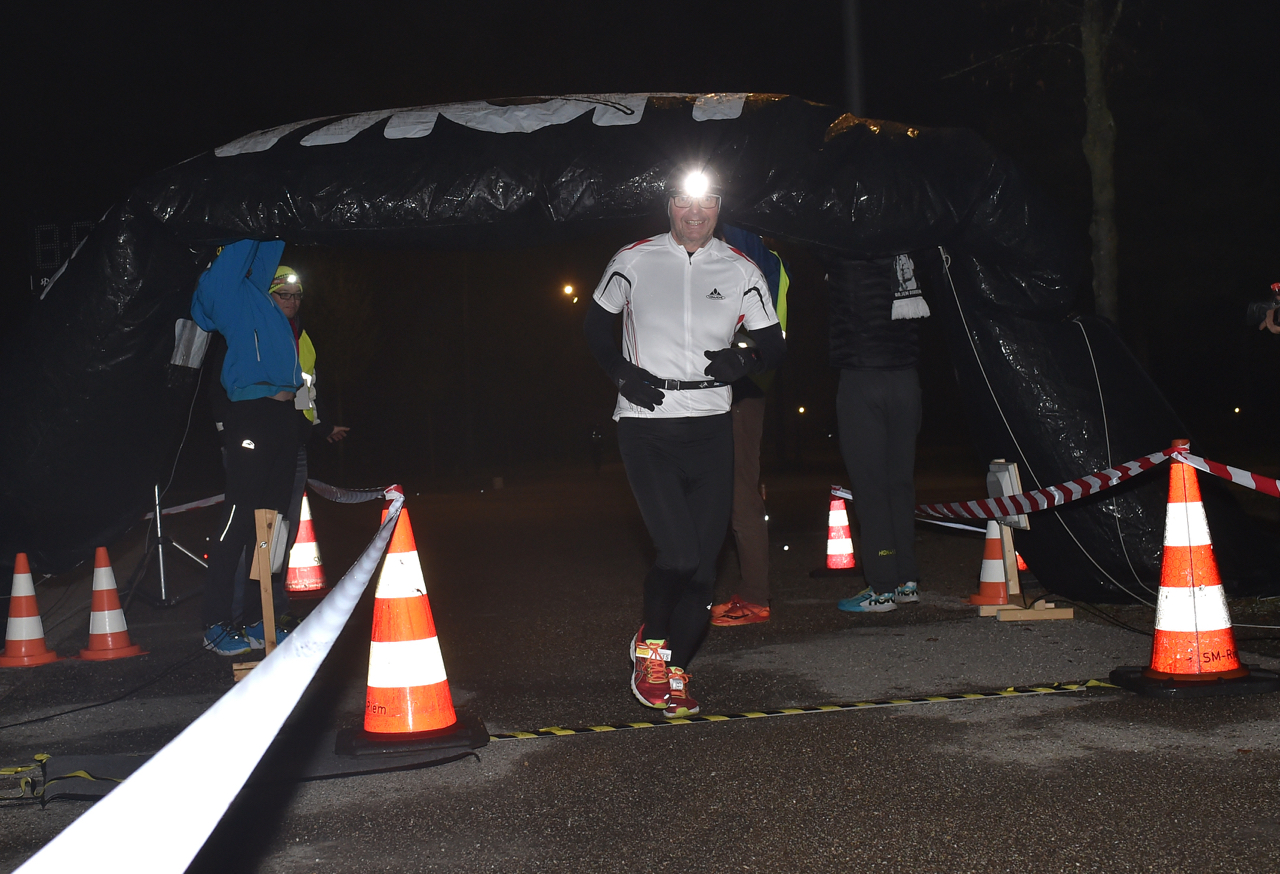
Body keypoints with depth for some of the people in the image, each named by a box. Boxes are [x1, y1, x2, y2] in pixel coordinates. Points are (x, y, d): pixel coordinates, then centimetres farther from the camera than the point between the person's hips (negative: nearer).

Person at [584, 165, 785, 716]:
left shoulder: (740, 272, 7)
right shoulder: (634, 261, 3)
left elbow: (775, 348, 11)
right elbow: (596, 325, 14)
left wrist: (743, 361, -11)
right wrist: (621, 372, -4)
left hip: (710, 428, 3)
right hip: (645, 427, -3)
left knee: (704, 564, 1)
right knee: (679, 554, -16)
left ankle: (672, 673, 18)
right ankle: (650, 644, 12)